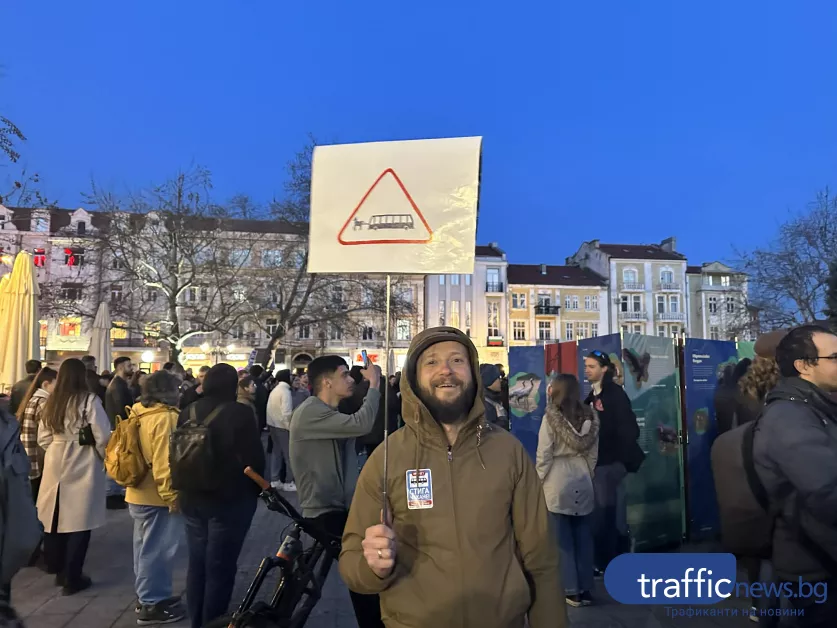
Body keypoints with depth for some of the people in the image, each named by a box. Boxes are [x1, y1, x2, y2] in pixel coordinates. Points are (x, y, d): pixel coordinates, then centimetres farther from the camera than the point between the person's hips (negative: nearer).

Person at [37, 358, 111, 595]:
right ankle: (72, 578, 11)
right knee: (78, 522, 4)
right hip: (82, 467, -6)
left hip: (56, 465, 6)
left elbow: (43, 437, 8)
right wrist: (105, 458, 3)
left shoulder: (52, 401, 2)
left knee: (56, 518, 17)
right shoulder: (89, 400, -14)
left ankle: (58, 569, 33)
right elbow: (103, 437, -14)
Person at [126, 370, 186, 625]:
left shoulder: (140, 414, 9)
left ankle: (146, 594, 32)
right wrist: (172, 496, -18)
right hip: (157, 496, -10)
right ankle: (152, 604, 10)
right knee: (156, 550, 1)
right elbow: (164, 463, -24)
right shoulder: (165, 417, -20)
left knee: (146, 548, 20)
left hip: (139, 493, 10)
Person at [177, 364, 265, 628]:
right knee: (219, 568, 3)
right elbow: (253, 457, -16)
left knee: (196, 564, 18)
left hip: (192, 498, 7)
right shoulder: (239, 413, -16)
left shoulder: (188, 412, 3)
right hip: (229, 500, -6)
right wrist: (257, 489, 2)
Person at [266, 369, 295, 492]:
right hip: (282, 426, -9)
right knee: (289, 454, 1)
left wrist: (269, 425, 12)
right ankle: (288, 482, 6)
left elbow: (272, 409, 9)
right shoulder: (285, 391, -17)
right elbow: (286, 413, -24)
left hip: (273, 425, 9)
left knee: (276, 452, 15)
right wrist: (291, 427, -15)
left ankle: (275, 480, 20)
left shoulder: (274, 390, 10)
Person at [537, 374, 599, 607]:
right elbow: (593, 454, 9)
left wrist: (538, 482, 1)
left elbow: (544, 456, -10)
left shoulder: (551, 418, -11)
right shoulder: (590, 417, 3)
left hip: (558, 484, -4)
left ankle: (572, 591, 8)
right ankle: (586, 589, 16)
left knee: (563, 539, 4)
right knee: (583, 537, 10)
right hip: (583, 483, 5)